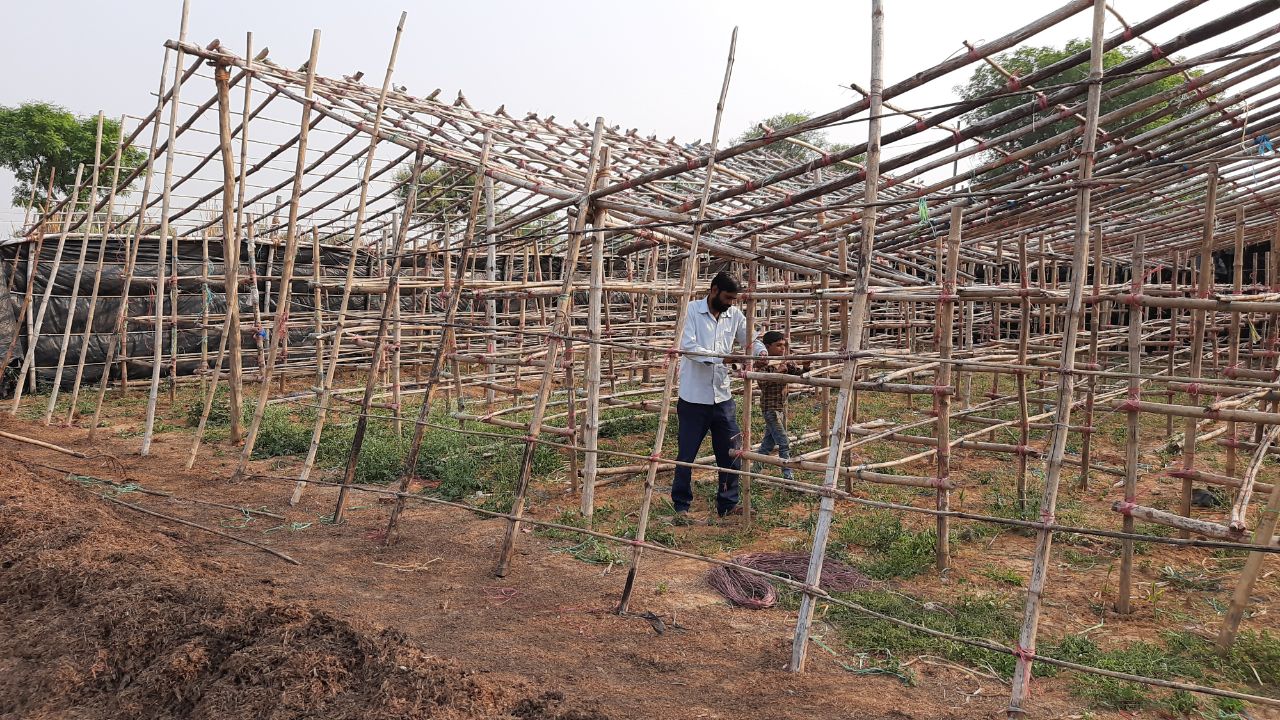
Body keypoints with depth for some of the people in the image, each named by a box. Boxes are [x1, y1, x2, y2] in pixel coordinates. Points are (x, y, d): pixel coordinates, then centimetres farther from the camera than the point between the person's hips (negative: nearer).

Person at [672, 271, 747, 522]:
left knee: (731, 453, 8)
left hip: (723, 396, 5)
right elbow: (688, 346, -18)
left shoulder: (734, 315, 6)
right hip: (694, 397, -5)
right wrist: (721, 356, -29)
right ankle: (681, 506, 16)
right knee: (687, 454, 3)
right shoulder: (692, 310, -7)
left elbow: (750, 340, 13)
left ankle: (728, 504, 23)